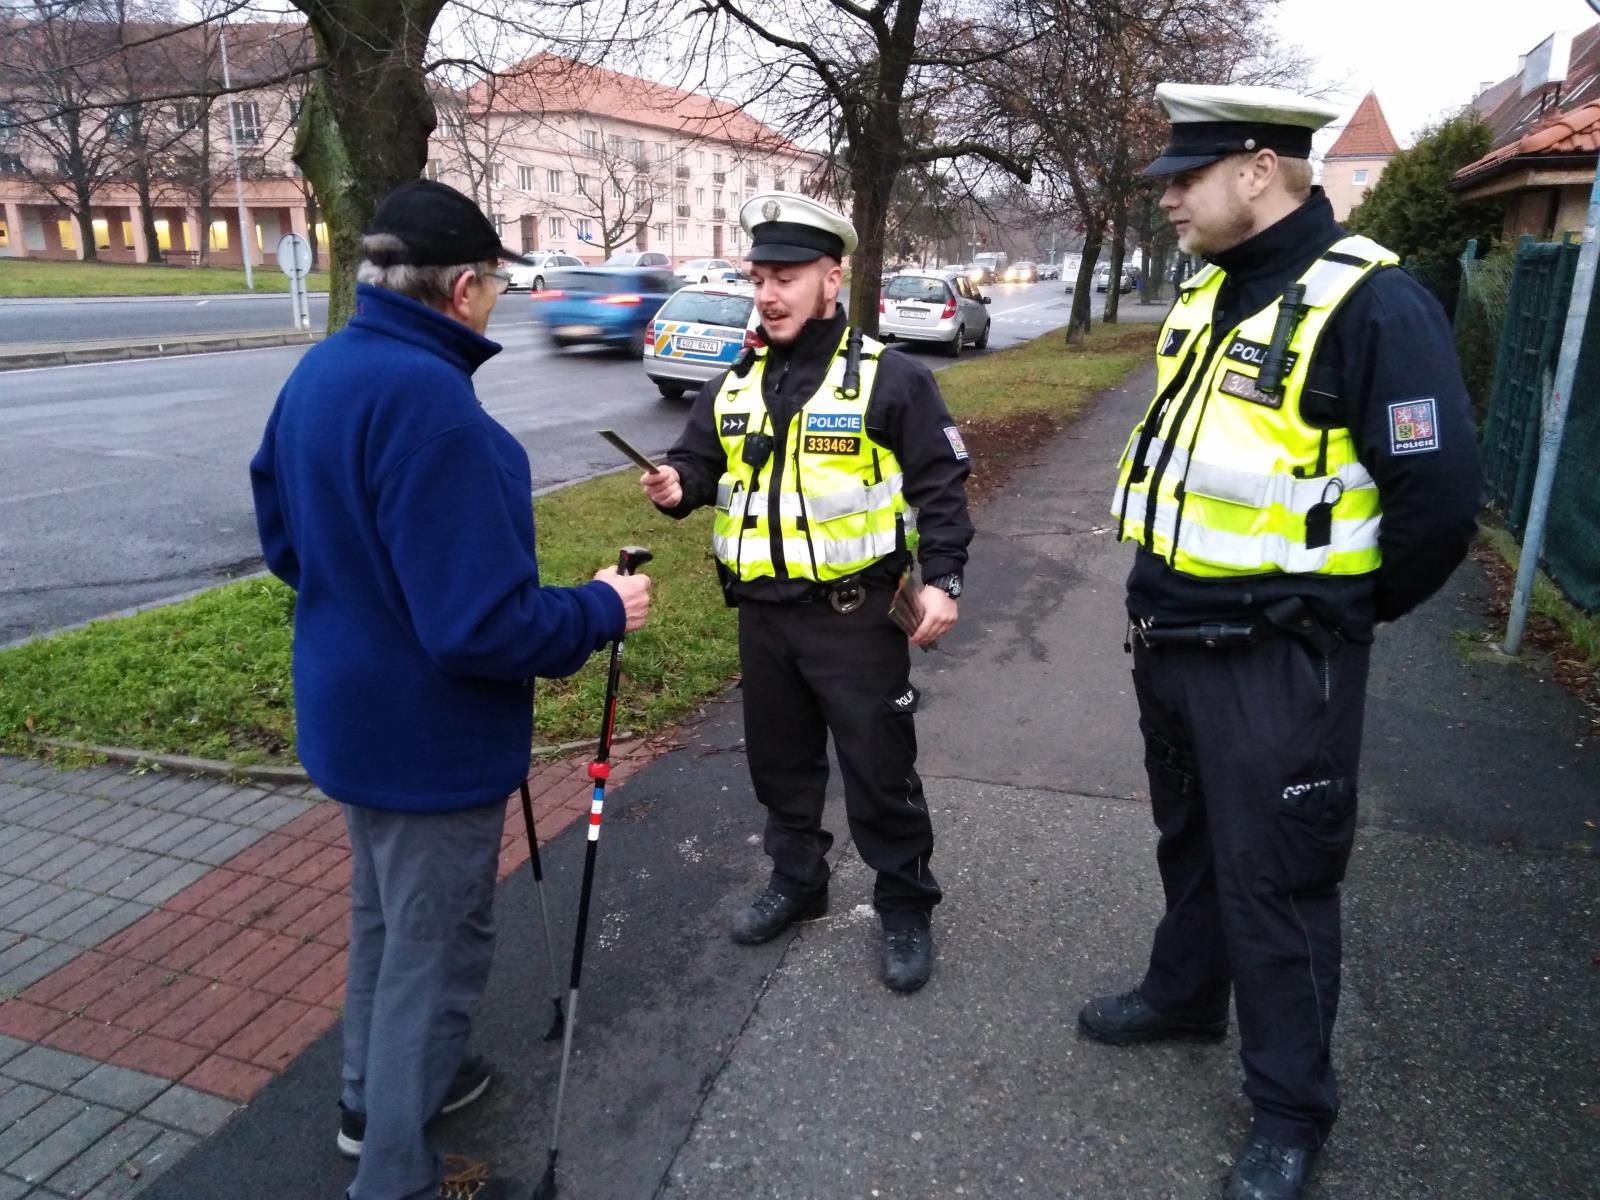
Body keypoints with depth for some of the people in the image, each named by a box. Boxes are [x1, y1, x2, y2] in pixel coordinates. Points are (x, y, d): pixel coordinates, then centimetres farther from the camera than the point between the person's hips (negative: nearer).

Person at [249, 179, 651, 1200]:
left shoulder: (320, 371, 1)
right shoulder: (429, 400, -29)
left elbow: (284, 537, 12)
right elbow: (481, 626, -31)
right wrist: (601, 611, -16)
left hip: (354, 713, 9)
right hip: (431, 739, -9)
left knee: (385, 914, 27)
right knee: (437, 948, 10)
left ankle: (377, 1091, 49)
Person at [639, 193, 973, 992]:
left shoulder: (890, 378, -7)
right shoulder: (734, 386, 9)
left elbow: (939, 486, -6)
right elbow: (700, 462, 13)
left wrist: (942, 579, -16)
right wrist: (677, 486, -10)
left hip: (856, 616, -5)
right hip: (763, 614, 6)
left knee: (879, 771, 4)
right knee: (780, 762, 18)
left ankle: (905, 909, 23)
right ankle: (796, 882, 38)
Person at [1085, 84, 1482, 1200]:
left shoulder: (1371, 304, -18)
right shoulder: (1209, 294, 8)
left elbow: (1439, 500, -19)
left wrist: (1347, 608, -4)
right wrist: (1164, 600, 15)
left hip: (1276, 661, -8)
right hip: (1171, 635, 8)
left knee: (1274, 878, 6)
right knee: (1190, 840, 24)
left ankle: (1291, 1110, 26)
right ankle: (1184, 993, 47)